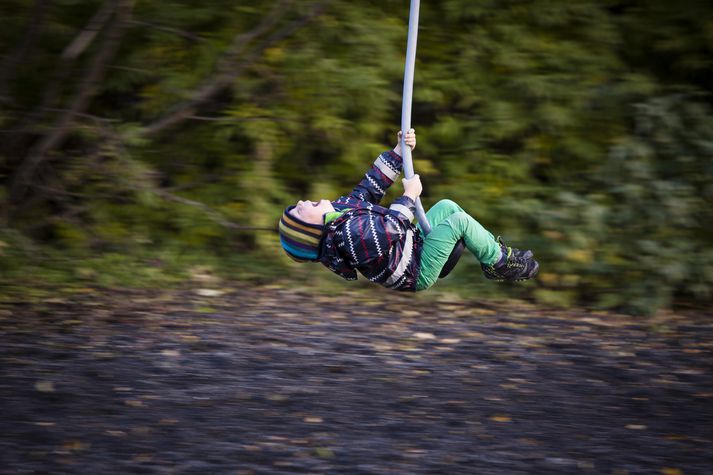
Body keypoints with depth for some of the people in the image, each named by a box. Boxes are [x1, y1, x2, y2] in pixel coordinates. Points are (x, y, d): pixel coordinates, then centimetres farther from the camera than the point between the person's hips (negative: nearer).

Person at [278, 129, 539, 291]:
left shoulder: (339, 209, 0)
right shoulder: (346, 234, -31)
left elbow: (368, 188, 7)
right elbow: (389, 229, -33)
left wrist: (399, 151, 3)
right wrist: (409, 196, -19)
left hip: (411, 245, 10)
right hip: (417, 274, -10)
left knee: (447, 206, 11)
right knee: (459, 221, -14)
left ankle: (493, 248, 21)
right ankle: (500, 262, 7)